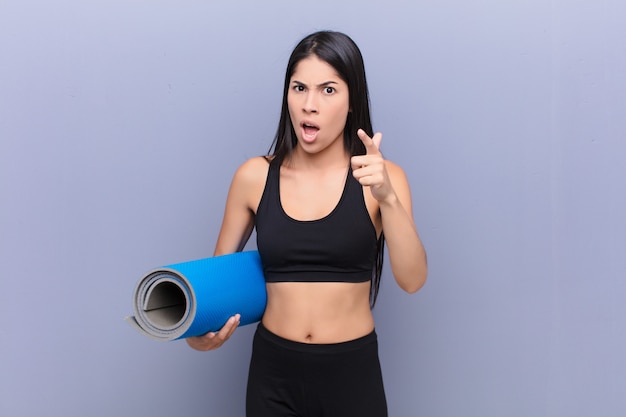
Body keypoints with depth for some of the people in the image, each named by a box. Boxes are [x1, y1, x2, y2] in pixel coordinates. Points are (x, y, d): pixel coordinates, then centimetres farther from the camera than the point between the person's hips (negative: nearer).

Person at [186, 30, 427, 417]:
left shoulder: (381, 177, -6)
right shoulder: (254, 177, -3)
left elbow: (413, 279, -16)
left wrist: (387, 198, -30)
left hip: (352, 373, -1)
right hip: (273, 371, 1)